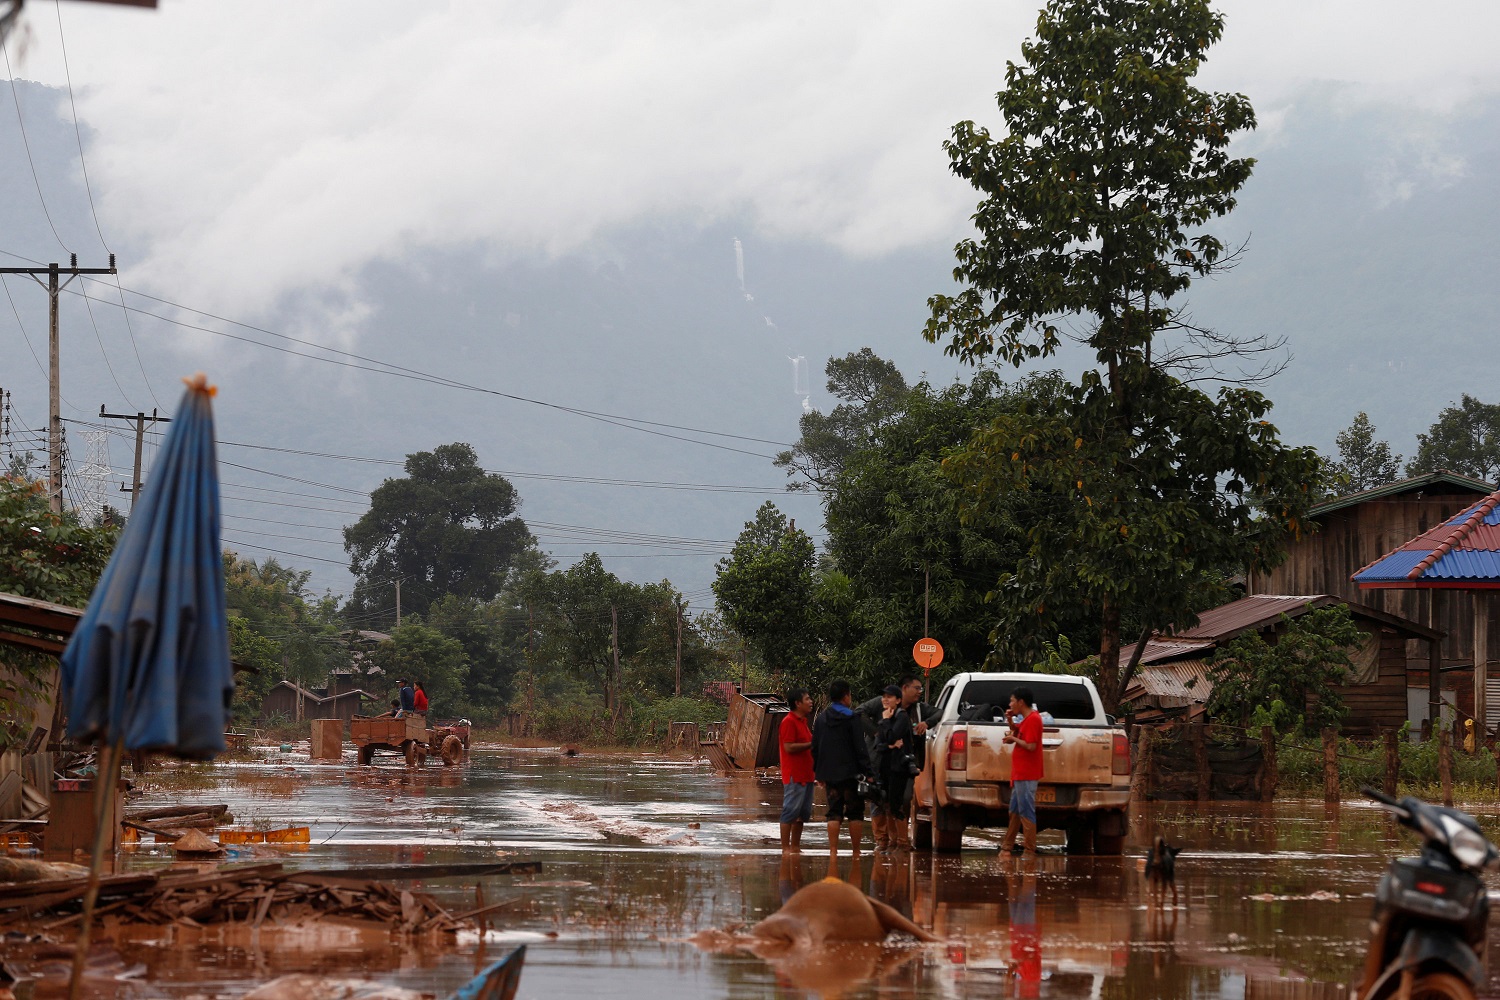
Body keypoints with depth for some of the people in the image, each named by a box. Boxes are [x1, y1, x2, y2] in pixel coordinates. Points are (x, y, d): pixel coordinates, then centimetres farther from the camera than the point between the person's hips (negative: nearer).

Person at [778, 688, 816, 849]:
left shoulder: (802, 721, 18)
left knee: (803, 813, 11)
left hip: (805, 774, 10)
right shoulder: (789, 722, -12)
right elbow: (789, 747, -19)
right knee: (790, 812, -6)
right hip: (794, 776, -10)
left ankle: (795, 847, 17)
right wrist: (811, 745, -16)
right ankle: (785, 847, -3)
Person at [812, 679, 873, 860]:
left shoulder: (821, 718, 9)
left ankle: (833, 851, -1)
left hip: (829, 774, 5)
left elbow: (815, 748, 14)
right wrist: (867, 772, -10)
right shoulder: (852, 718, -9)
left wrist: (819, 774, 20)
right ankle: (856, 852, 4)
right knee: (855, 812, 4)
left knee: (834, 813, 7)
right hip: (850, 773, -5)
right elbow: (860, 747, -13)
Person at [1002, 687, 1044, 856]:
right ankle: (1008, 846, 24)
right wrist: (1011, 720, 11)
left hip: (1026, 776, -10)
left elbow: (1031, 746, -23)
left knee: (1026, 812, -9)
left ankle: (1030, 852, -8)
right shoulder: (1027, 719, 13)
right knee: (1014, 810, 16)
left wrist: (1013, 739, -11)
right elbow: (1017, 731, 29)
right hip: (1020, 774, 10)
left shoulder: (1033, 719, -16)